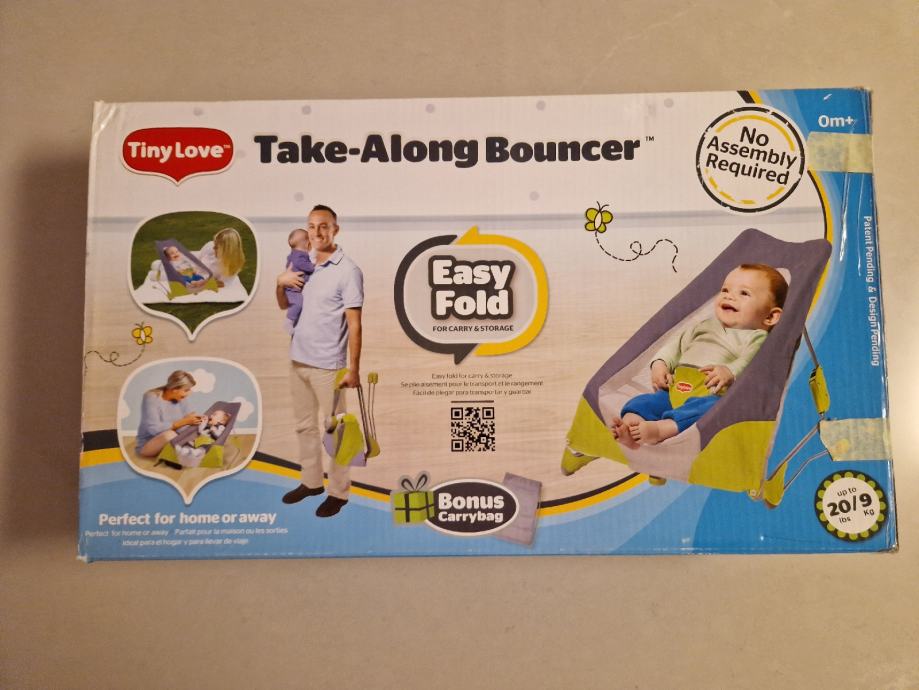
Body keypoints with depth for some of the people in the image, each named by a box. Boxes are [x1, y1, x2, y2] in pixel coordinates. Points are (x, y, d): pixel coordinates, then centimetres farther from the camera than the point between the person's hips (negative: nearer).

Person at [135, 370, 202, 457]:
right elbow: (153, 428, -28)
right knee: (169, 434, -36)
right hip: (147, 445, -5)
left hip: (172, 443, 5)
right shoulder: (151, 398, -20)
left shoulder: (180, 399, -3)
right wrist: (184, 422, -32)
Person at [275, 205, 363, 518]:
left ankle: (338, 492, 17)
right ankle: (311, 481, 33)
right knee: (305, 426, 17)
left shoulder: (348, 270, -11)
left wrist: (353, 368, -16)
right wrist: (281, 283, -2)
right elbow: (284, 305, 20)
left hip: (327, 365, -7)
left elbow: (354, 324, -13)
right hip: (298, 360, 7)